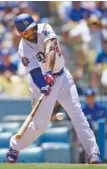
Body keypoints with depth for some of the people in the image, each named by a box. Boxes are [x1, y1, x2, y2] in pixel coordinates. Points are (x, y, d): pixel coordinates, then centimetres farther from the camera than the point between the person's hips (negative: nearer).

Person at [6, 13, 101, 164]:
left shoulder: (44, 29, -12)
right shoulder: (24, 49, -17)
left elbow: (50, 48, -30)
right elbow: (34, 72, -28)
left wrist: (49, 70, -46)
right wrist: (43, 87, -48)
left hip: (62, 77, 3)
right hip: (43, 82, -3)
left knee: (77, 113, -9)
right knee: (40, 123, -5)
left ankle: (93, 153, -13)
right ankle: (14, 147, 17)